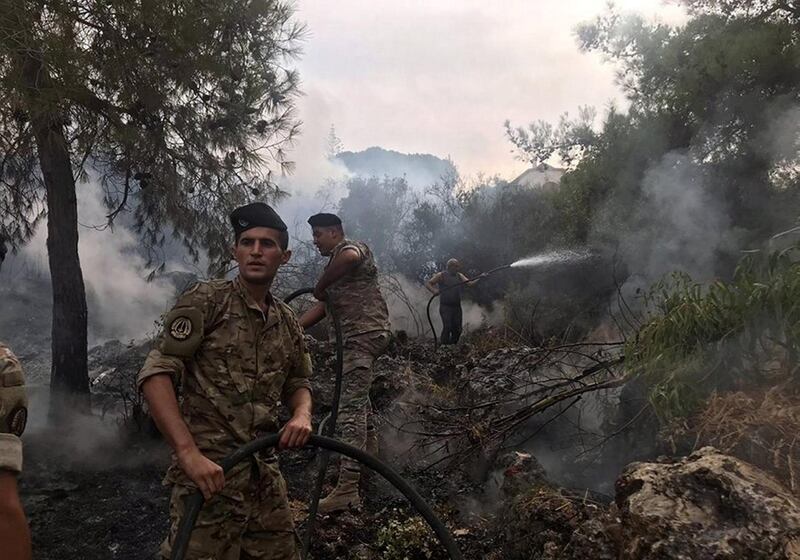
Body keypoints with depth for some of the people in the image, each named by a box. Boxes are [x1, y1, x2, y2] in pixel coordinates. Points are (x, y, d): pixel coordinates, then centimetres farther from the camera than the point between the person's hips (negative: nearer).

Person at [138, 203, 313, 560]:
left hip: (265, 474, 7)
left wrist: (302, 415, -3)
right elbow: (156, 374, -15)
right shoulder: (206, 301, -8)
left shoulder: (288, 323, 11)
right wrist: (189, 453, -25)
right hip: (209, 471, -6)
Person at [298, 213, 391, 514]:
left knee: (351, 405, -16)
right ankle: (369, 446, 50)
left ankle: (348, 488, -19)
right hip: (359, 334, 11)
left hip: (366, 333, -11)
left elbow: (351, 257, -34)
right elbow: (322, 307, 17)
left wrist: (320, 285, -21)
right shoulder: (336, 262, 22)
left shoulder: (350, 247, -5)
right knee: (356, 388, 30)